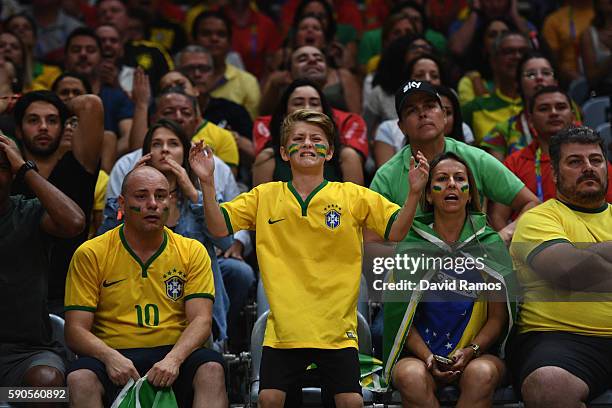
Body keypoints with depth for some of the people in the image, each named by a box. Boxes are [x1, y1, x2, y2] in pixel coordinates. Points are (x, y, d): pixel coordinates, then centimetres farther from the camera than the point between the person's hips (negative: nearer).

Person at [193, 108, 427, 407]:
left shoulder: (353, 196, 1)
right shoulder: (264, 196, 5)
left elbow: (395, 231, 0)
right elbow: (219, 228, 2)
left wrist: (413, 191, -15)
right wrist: (207, 183, -11)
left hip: (336, 326, -1)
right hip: (283, 326, 1)